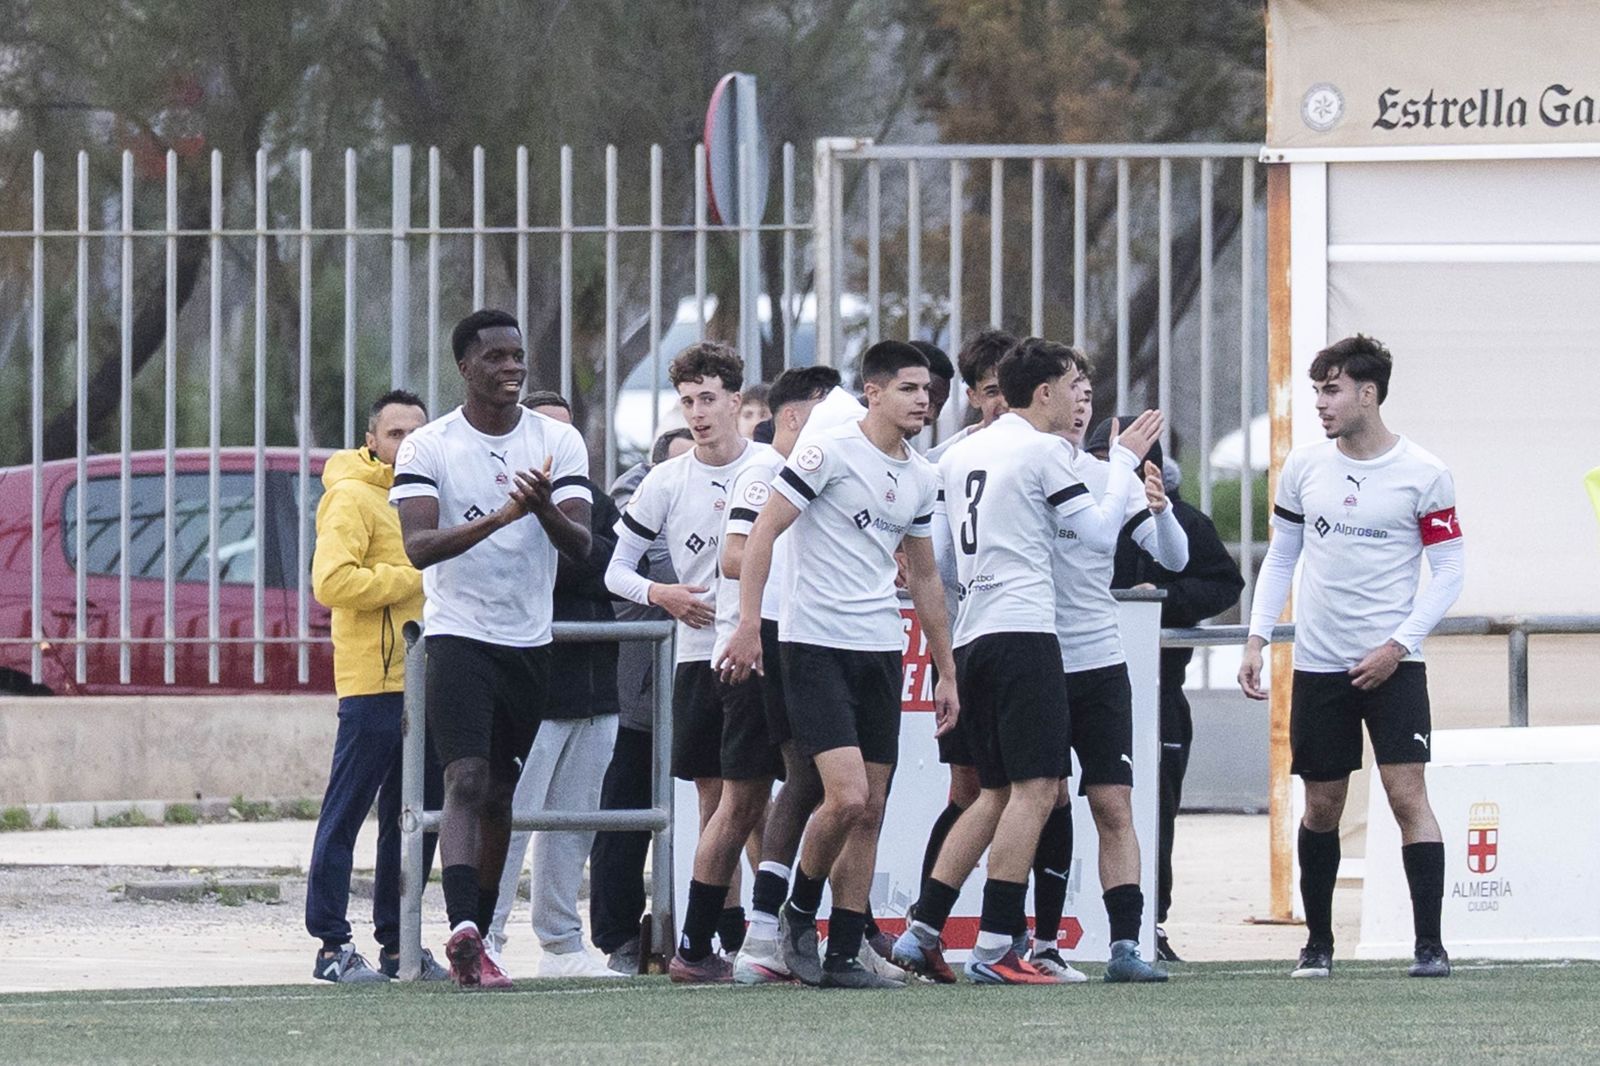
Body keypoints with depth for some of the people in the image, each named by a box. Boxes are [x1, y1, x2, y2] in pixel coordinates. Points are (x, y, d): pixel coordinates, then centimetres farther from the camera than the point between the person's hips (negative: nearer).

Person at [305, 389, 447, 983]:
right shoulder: (353, 498, -7)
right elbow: (332, 582, -19)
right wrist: (411, 579, -15)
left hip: (422, 683, 9)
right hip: (373, 683, -9)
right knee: (345, 815, -5)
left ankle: (399, 944, 17)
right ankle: (332, 946, -5)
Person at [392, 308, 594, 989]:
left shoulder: (559, 443, 3)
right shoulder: (427, 448, -4)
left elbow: (581, 545, -6)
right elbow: (418, 546, -16)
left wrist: (545, 509, -27)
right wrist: (498, 519, -29)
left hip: (530, 643, 4)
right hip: (460, 635, -4)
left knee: (499, 795, 11)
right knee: (467, 781, -19)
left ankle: (474, 939, 21)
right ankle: (464, 930, -32)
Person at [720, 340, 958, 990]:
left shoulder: (920, 479, 13)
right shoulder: (831, 452, -9)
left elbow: (924, 578, 23)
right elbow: (762, 533, -9)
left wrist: (946, 671, 22)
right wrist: (748, 625, -18)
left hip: (881, 653, 7)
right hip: (816, 648, -7)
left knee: (870, 811, 4)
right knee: (846, 797, -17)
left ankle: (843, 956, 8)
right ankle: (799, 914, 6)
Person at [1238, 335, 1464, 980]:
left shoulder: (1423, 475, -5)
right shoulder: (1303, 468, 6)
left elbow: (1448, 570, -3)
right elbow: (1280, 557, 15)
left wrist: (1399, 645, -12)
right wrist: (1257, 640, 5)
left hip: (1391, 665, -4)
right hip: (1318, 662, 4)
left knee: (1407, 793, -13)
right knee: (1322, 806, 8)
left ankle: (1429, 945, -12)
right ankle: (1317, 943, 22)